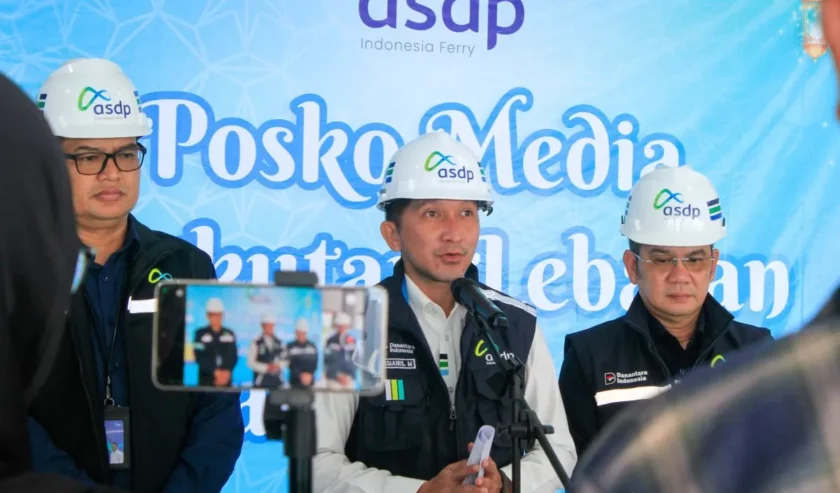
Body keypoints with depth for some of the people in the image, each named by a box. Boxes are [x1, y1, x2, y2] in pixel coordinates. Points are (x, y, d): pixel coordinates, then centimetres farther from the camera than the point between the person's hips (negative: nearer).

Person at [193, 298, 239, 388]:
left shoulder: (229, 334, 11)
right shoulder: (200, 334, 2)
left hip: (226, 380, 2)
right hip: (206, 380, -2)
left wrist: (227, 372, -12)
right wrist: (215, 372, -16)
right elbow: (199, 357, -6)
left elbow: (234, 356, 5)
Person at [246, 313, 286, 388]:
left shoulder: (279, 343, 12)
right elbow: (251, 363, -4)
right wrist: (267, 368, -13)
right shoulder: (256, 343, 0)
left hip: (277, 380, 3)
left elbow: (285, 360, 14)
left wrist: (278, 366, -7)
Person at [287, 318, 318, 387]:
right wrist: (300, 375, -21)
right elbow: (291, 365, -7)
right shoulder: (290, 347, -1)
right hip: (295, 381, -2)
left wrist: (309, 374, -14)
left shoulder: (312, 346, 6)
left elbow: (314, 364, 4)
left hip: (309, 382, 2)